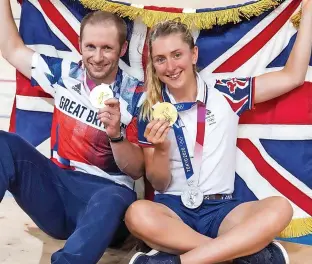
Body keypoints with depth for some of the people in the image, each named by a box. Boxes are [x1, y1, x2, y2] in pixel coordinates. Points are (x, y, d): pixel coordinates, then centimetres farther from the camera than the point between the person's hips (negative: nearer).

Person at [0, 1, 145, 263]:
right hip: (56, 184, 4)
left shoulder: (136, 96, -5)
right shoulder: (64, 73, 5)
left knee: (117, 199, -39)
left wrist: (115, 133, -24)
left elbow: (137, 170, -6)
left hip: (105, 193, -3)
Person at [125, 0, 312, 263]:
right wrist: (161, 149, -18)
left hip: (220, 210, 1)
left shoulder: (226, 94, 4)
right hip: (173, 208, 0)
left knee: (280, 208, -30)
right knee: (138, 214, -36)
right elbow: (159, 185, 3)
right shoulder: (151, 112, 3)